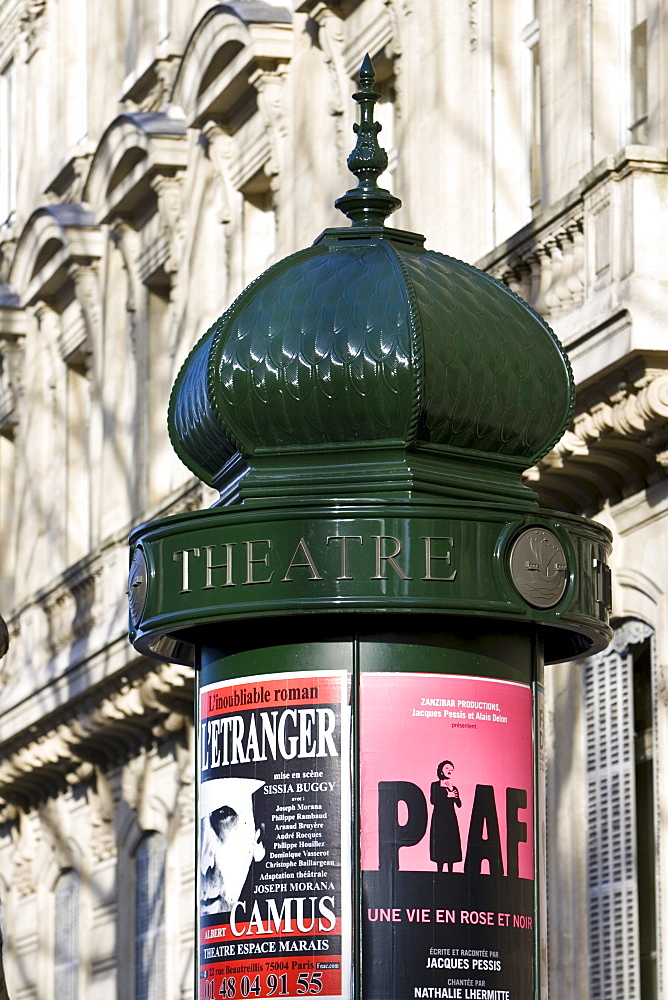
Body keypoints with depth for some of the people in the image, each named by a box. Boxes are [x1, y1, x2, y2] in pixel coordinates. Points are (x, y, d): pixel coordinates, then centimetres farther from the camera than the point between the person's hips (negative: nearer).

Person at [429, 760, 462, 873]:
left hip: (451, 818, 4)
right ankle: (439, 871, -8)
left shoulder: (454, 788, 15)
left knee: (451, 845, -1)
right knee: (440, 845, -9)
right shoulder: (435, 785, 5)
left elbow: (459, 804, 2)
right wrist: (447, 796, -9)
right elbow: (433, 800, -9)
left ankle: (450, 872, 0)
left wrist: (452, 790, -5)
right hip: (439, 818, -4)